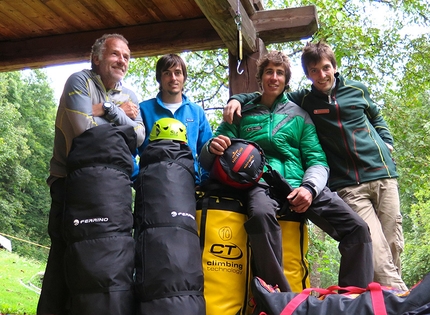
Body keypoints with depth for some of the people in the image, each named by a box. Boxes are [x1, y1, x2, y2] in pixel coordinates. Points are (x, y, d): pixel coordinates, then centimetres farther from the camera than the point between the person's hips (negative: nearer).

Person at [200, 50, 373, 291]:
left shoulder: (299, 115, 20)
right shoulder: (242, 114, 17)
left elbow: (317, 161, 10)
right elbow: (208, 160, 13)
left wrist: (309, 187, -12)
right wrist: (212, 148, -13)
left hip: (300, 184, 3)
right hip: (261, 183, -2)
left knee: (357, 228, -17)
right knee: (261, 214, -39)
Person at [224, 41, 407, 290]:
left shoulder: (357, 90, 11)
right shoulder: (303, 101, 6)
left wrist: (386, 142, 14)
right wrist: (238, 99, -4)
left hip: (382, 175, 2)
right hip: (348, 186, -2)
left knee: (393, 249, 4)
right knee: (378, 257, -14)